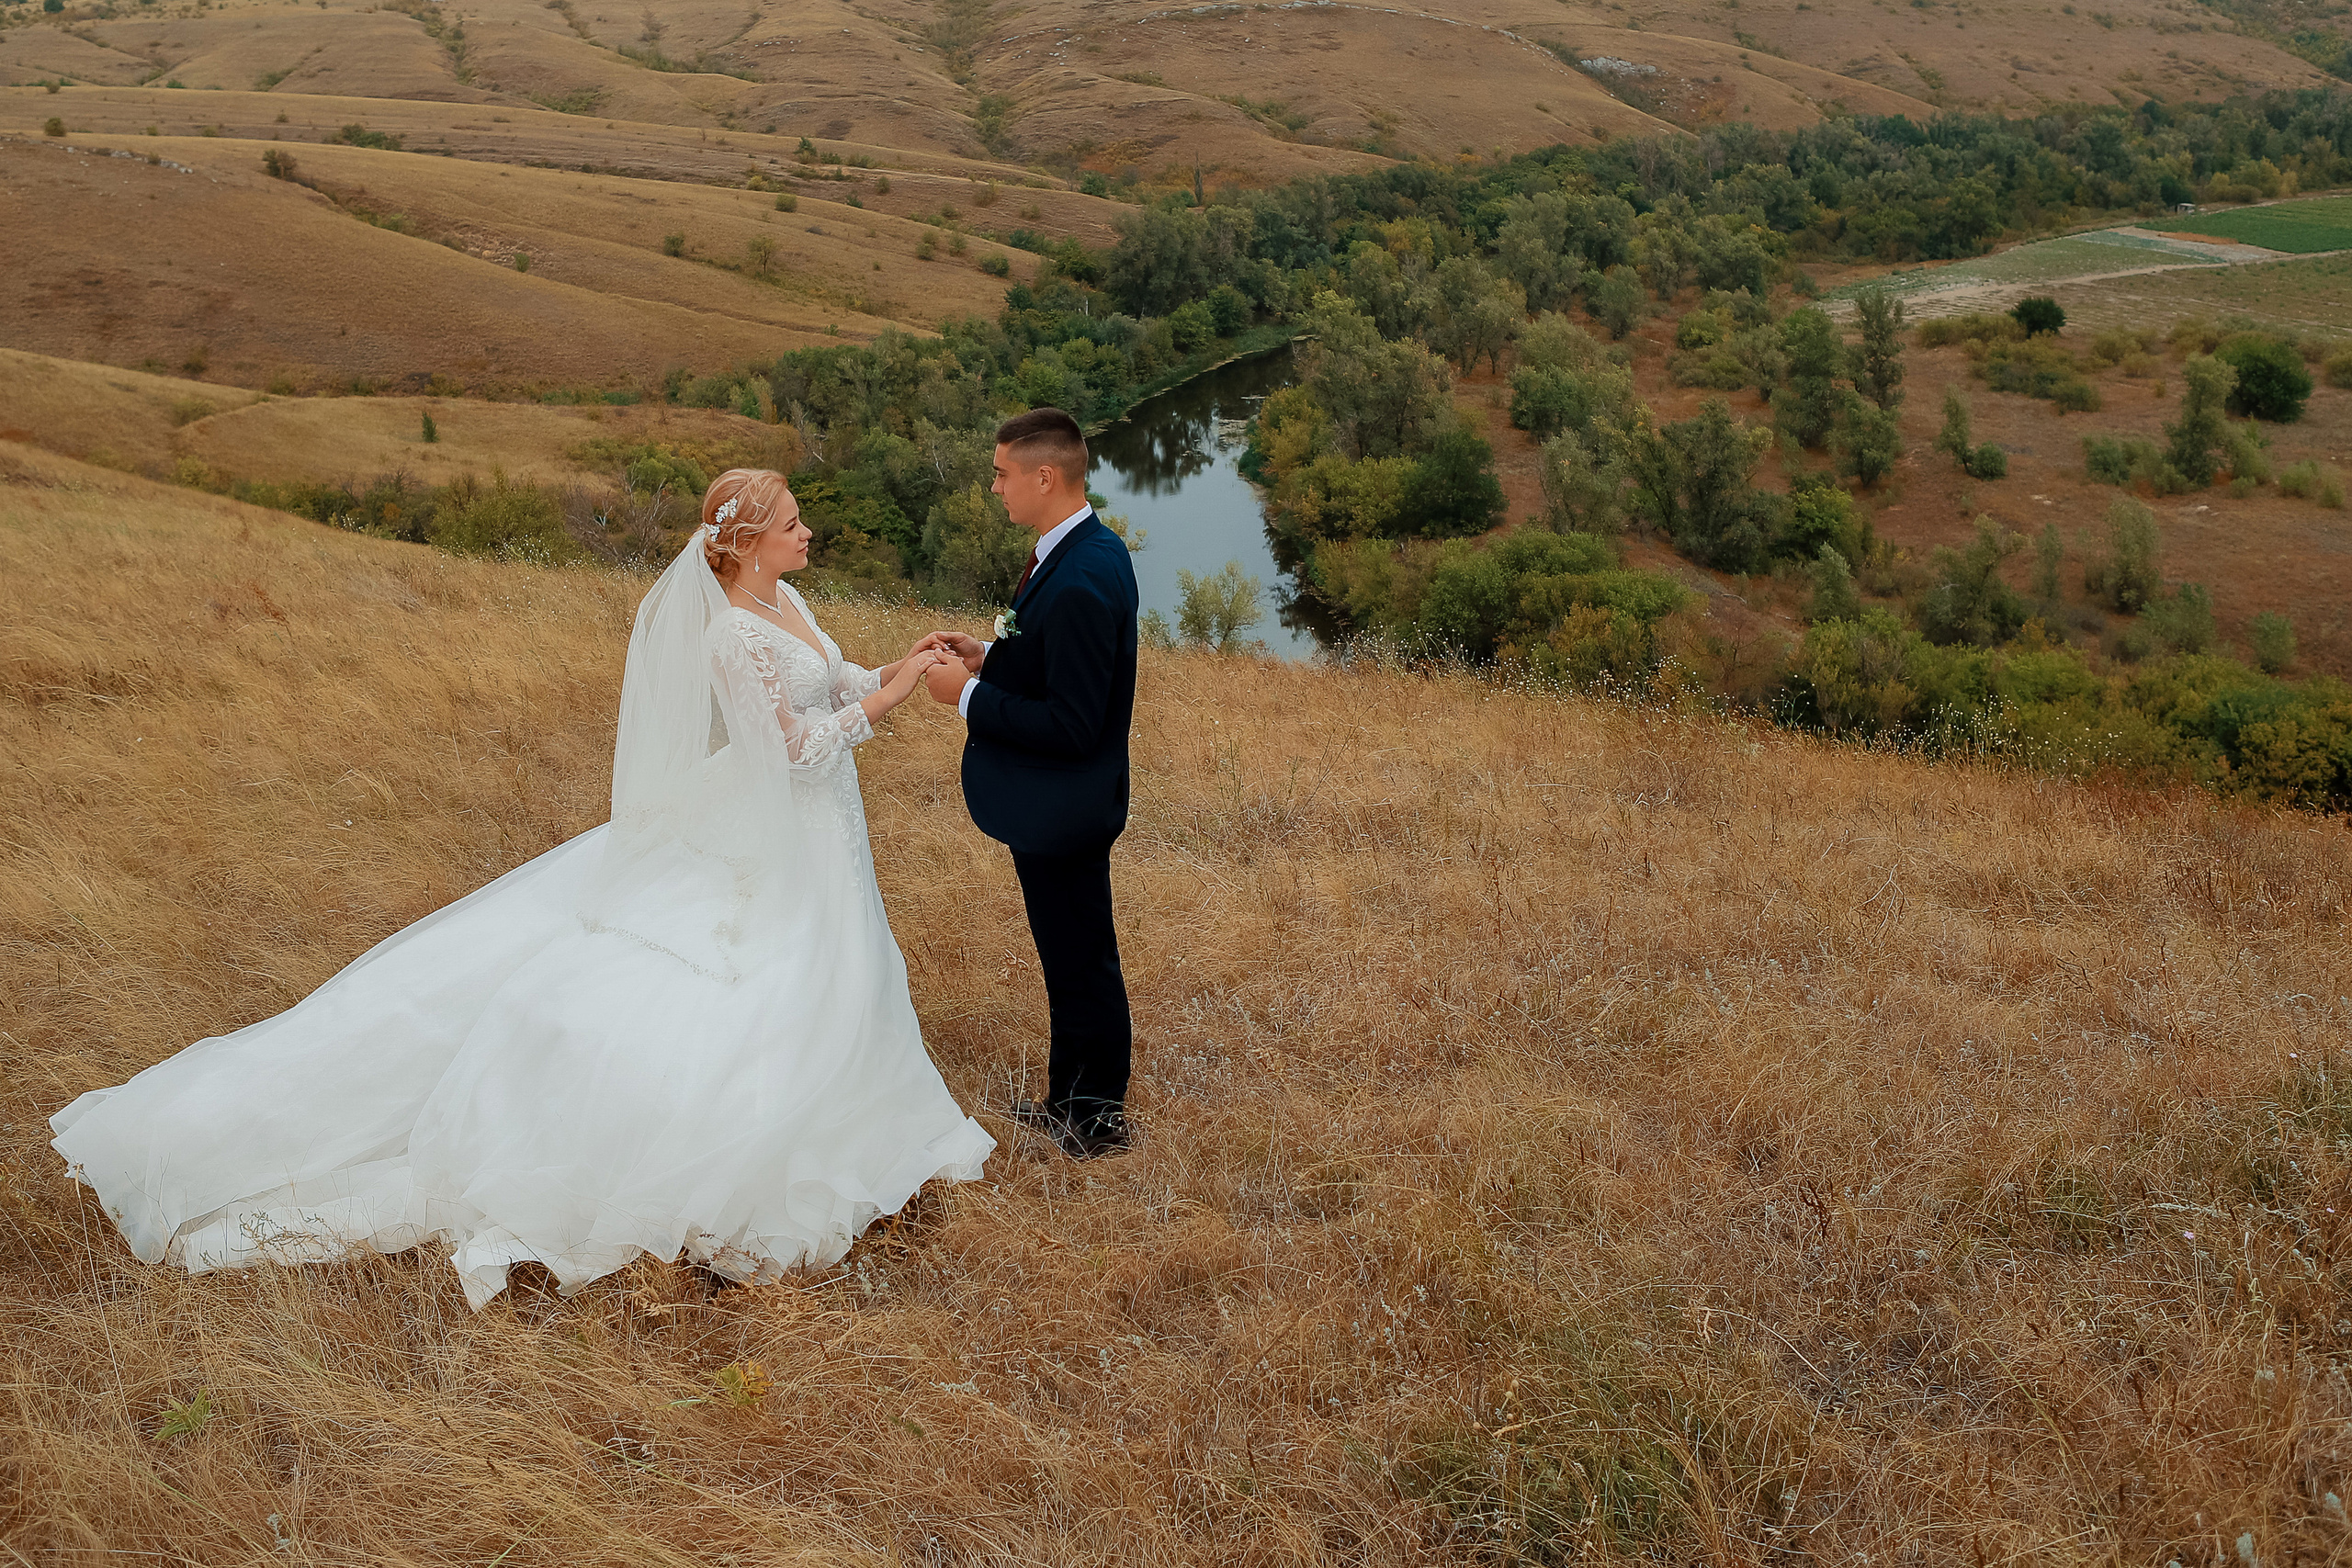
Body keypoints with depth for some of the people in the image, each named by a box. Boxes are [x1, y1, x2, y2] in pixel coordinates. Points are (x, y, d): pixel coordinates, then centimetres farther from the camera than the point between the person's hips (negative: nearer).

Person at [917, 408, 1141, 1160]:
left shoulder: (1079, 584, -28)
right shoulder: (1097, 549, 3)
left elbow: (1070, 726, -28)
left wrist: (968, 696, -20)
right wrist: (989, 655, 4)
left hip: (1060, 813, -10)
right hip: (1063, 802, 10)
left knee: (1081, 963, 7)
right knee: (1075, 958, 22)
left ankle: (1096, 1120, 24)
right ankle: (1072, 1097, 38)